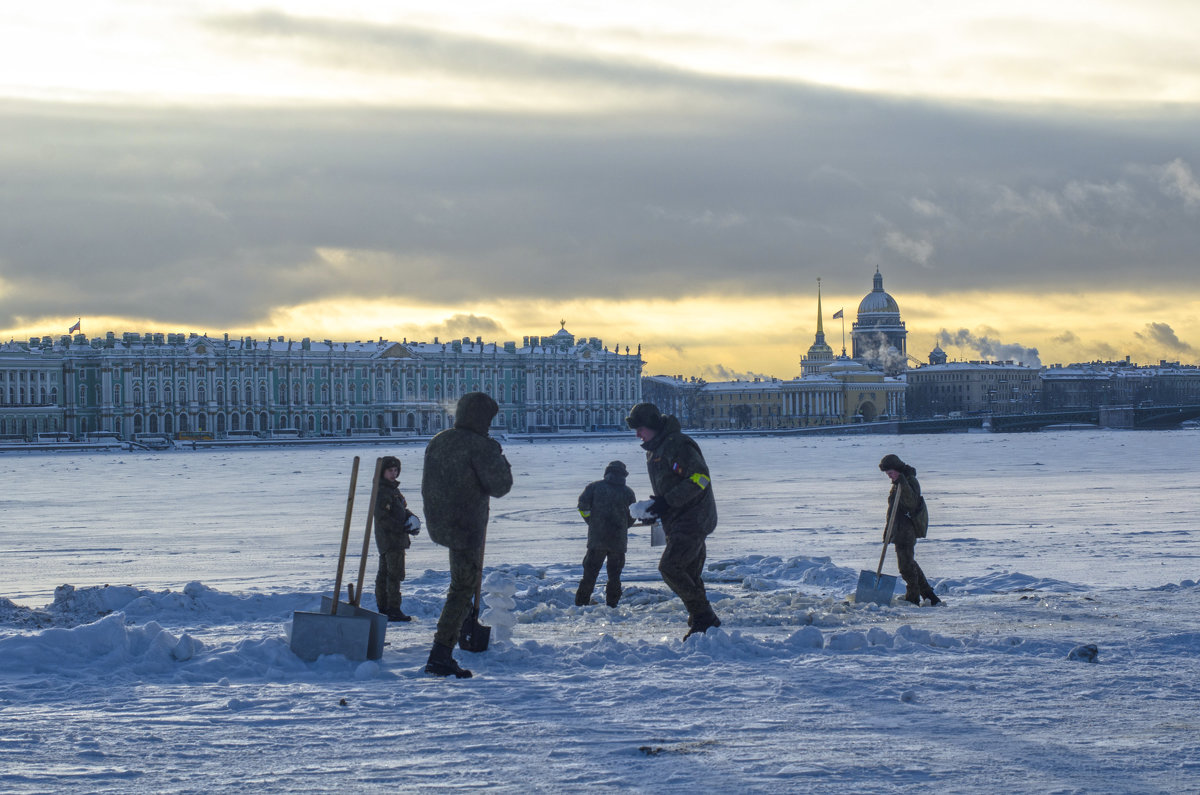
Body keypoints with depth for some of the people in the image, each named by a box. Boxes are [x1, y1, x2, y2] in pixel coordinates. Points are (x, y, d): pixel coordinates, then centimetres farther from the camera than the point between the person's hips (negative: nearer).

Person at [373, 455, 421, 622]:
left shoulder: (393, 489, 17)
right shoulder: (382, 491, -14)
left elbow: (402, 509, 24)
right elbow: (381, 516, -21)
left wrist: (411, 517, 2)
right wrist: (402, 527, -22)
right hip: (391, 538, -11)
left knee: (384, 573, 14)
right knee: (395, 574, -11)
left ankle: (383, 608, 21)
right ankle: (394, 610, -12)